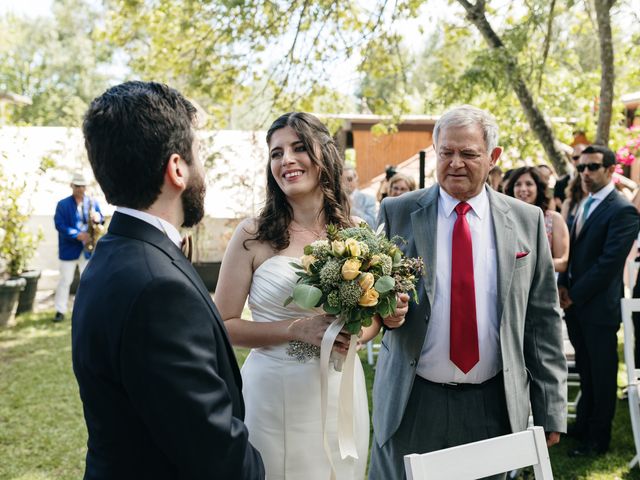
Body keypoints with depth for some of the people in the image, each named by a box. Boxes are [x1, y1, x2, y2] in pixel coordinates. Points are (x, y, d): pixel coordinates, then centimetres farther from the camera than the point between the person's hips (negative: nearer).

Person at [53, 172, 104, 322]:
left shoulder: (93, 202, 7)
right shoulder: (62, 204, -2)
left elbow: (101, 220, 6)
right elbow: (59, 225, -12)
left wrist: (97, 218, -19)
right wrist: (78, 235, -23)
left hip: (88, 249, 2)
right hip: (69, 249, -2)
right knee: (65, 280, 3)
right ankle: (60, 311, 11)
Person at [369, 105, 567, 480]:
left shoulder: (527, 221, 3)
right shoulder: (396, 213, 0)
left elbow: (543, 318, 4)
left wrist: (550, 409, 3)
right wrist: (385, 310, -19)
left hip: (493, 406, 1)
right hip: (411, 403, 0)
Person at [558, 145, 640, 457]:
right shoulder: (584, 205, 12)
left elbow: (609, 262, -19)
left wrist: (575, 294, -15)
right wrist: (563, 285, 1)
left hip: (599, 306, -7)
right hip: (575, 303, 7)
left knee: (601, 374, 5)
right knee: (585, 371, 18)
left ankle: (598, 439, 17)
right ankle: (583, 425, 31)